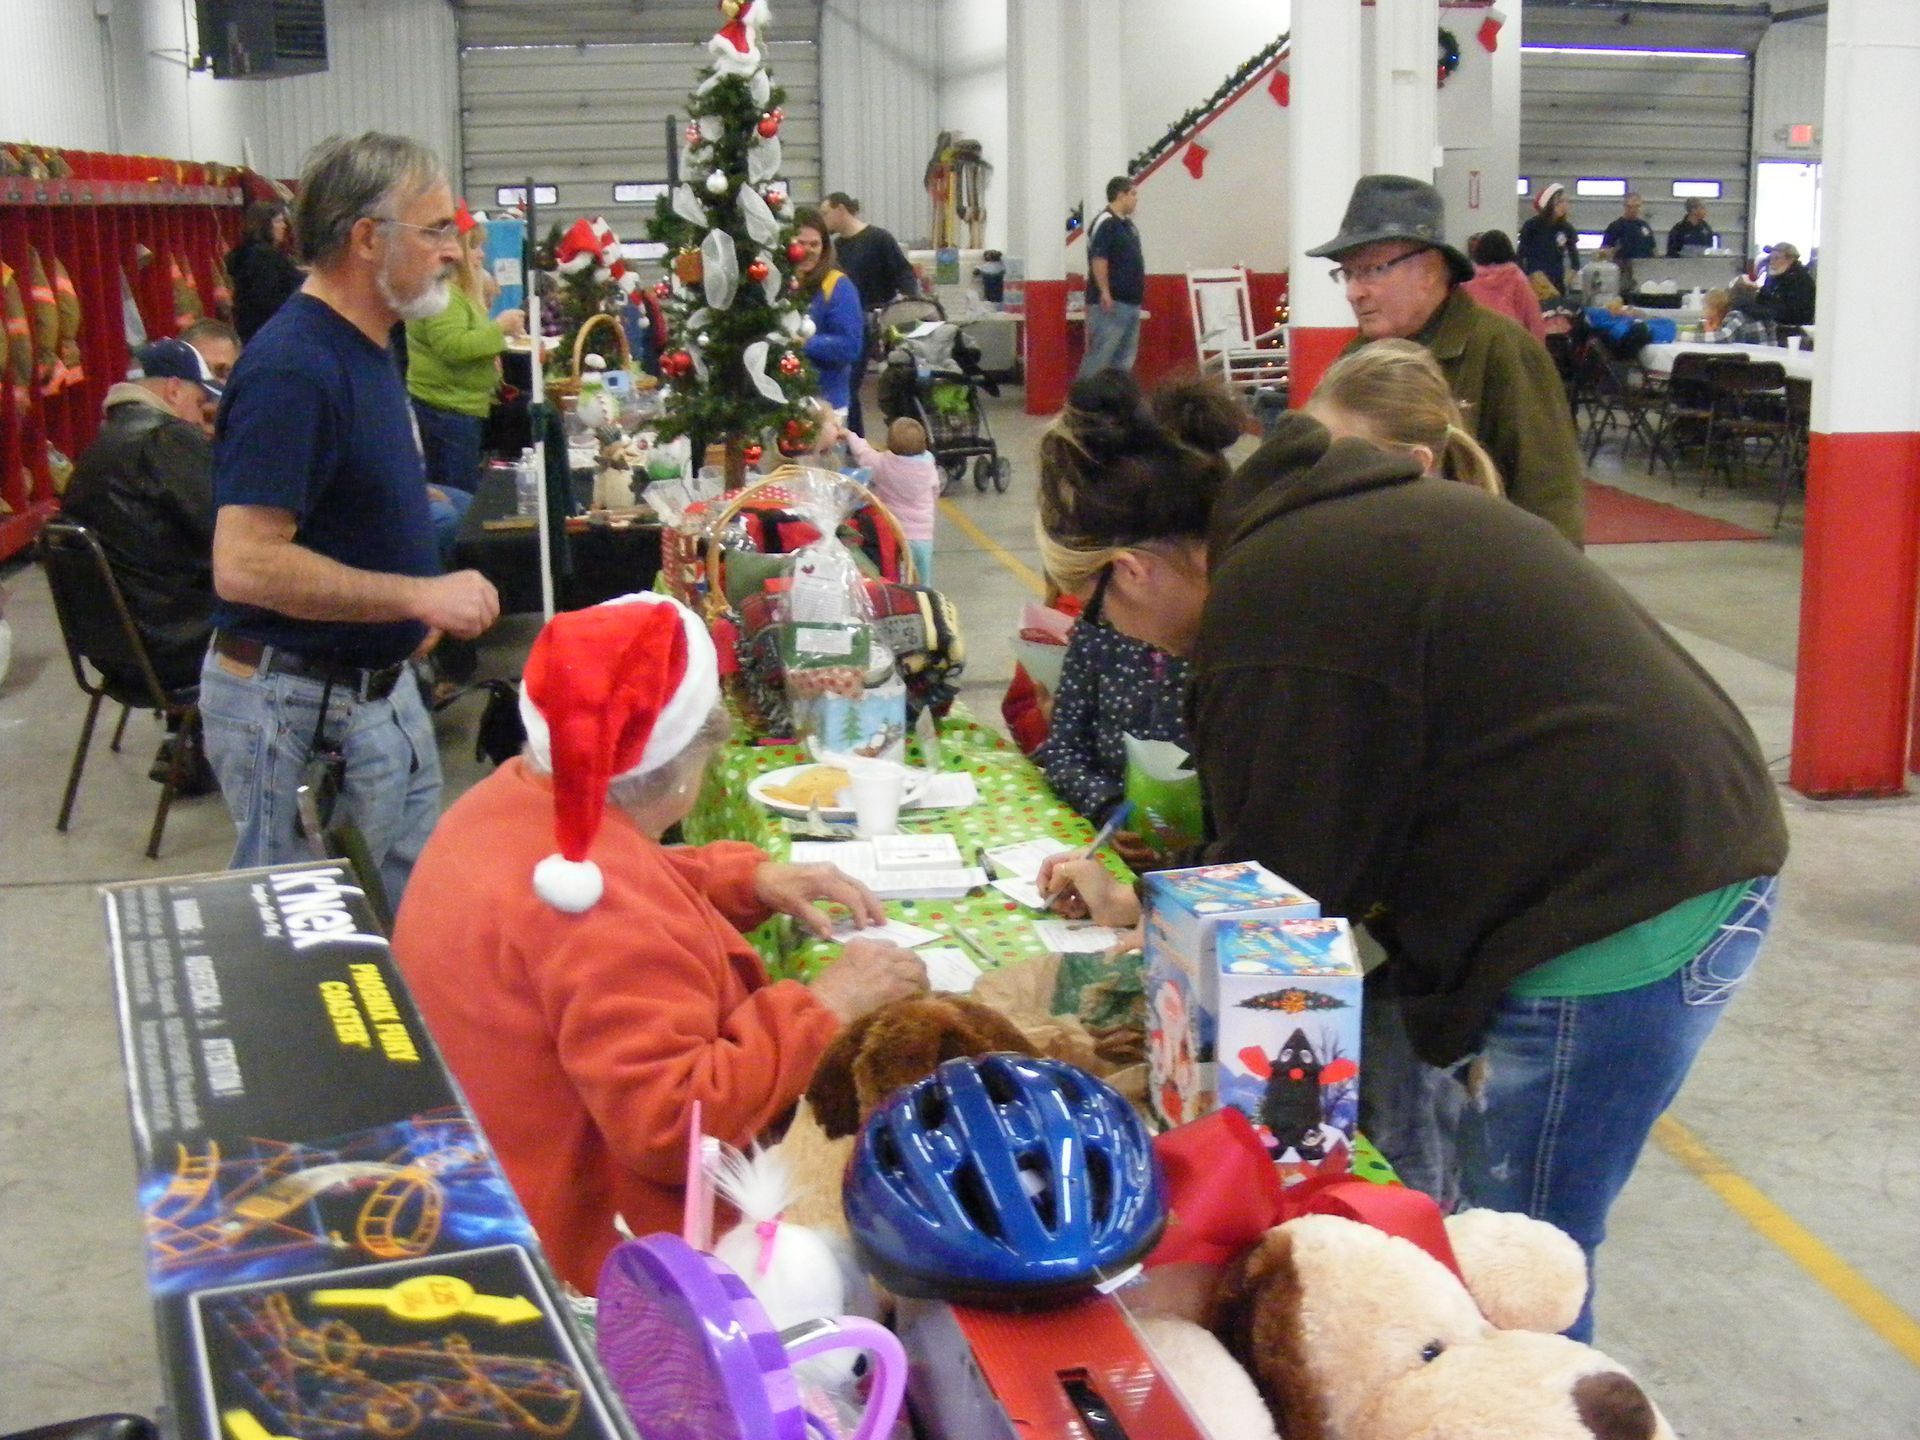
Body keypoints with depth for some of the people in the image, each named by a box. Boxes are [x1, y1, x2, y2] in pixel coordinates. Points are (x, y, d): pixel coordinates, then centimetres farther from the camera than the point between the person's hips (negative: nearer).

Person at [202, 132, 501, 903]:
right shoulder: (292, 367, -22)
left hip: (378, 688, 10)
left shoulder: (365, 347, 9)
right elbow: (244, 565, -28)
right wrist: (420, 594, -25)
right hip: (298, 709, -9)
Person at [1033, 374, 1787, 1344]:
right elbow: (1333, 811, 19)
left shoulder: (1271, 600, -18)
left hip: (1614, 918, -10)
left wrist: (1142, 913, 10)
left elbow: (1282, 875, -9)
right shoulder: (1330, 524, 13)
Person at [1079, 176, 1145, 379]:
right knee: (1100, 356, -10)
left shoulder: (1128, 224, 17)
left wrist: (1138, 294, 19)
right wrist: (1105, 293, -24)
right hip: (1111, 303, -10)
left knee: (1124, 359, 11)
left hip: (1131, 302, 10)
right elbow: (1098, 260, -20)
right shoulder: (1105, 223, -12)